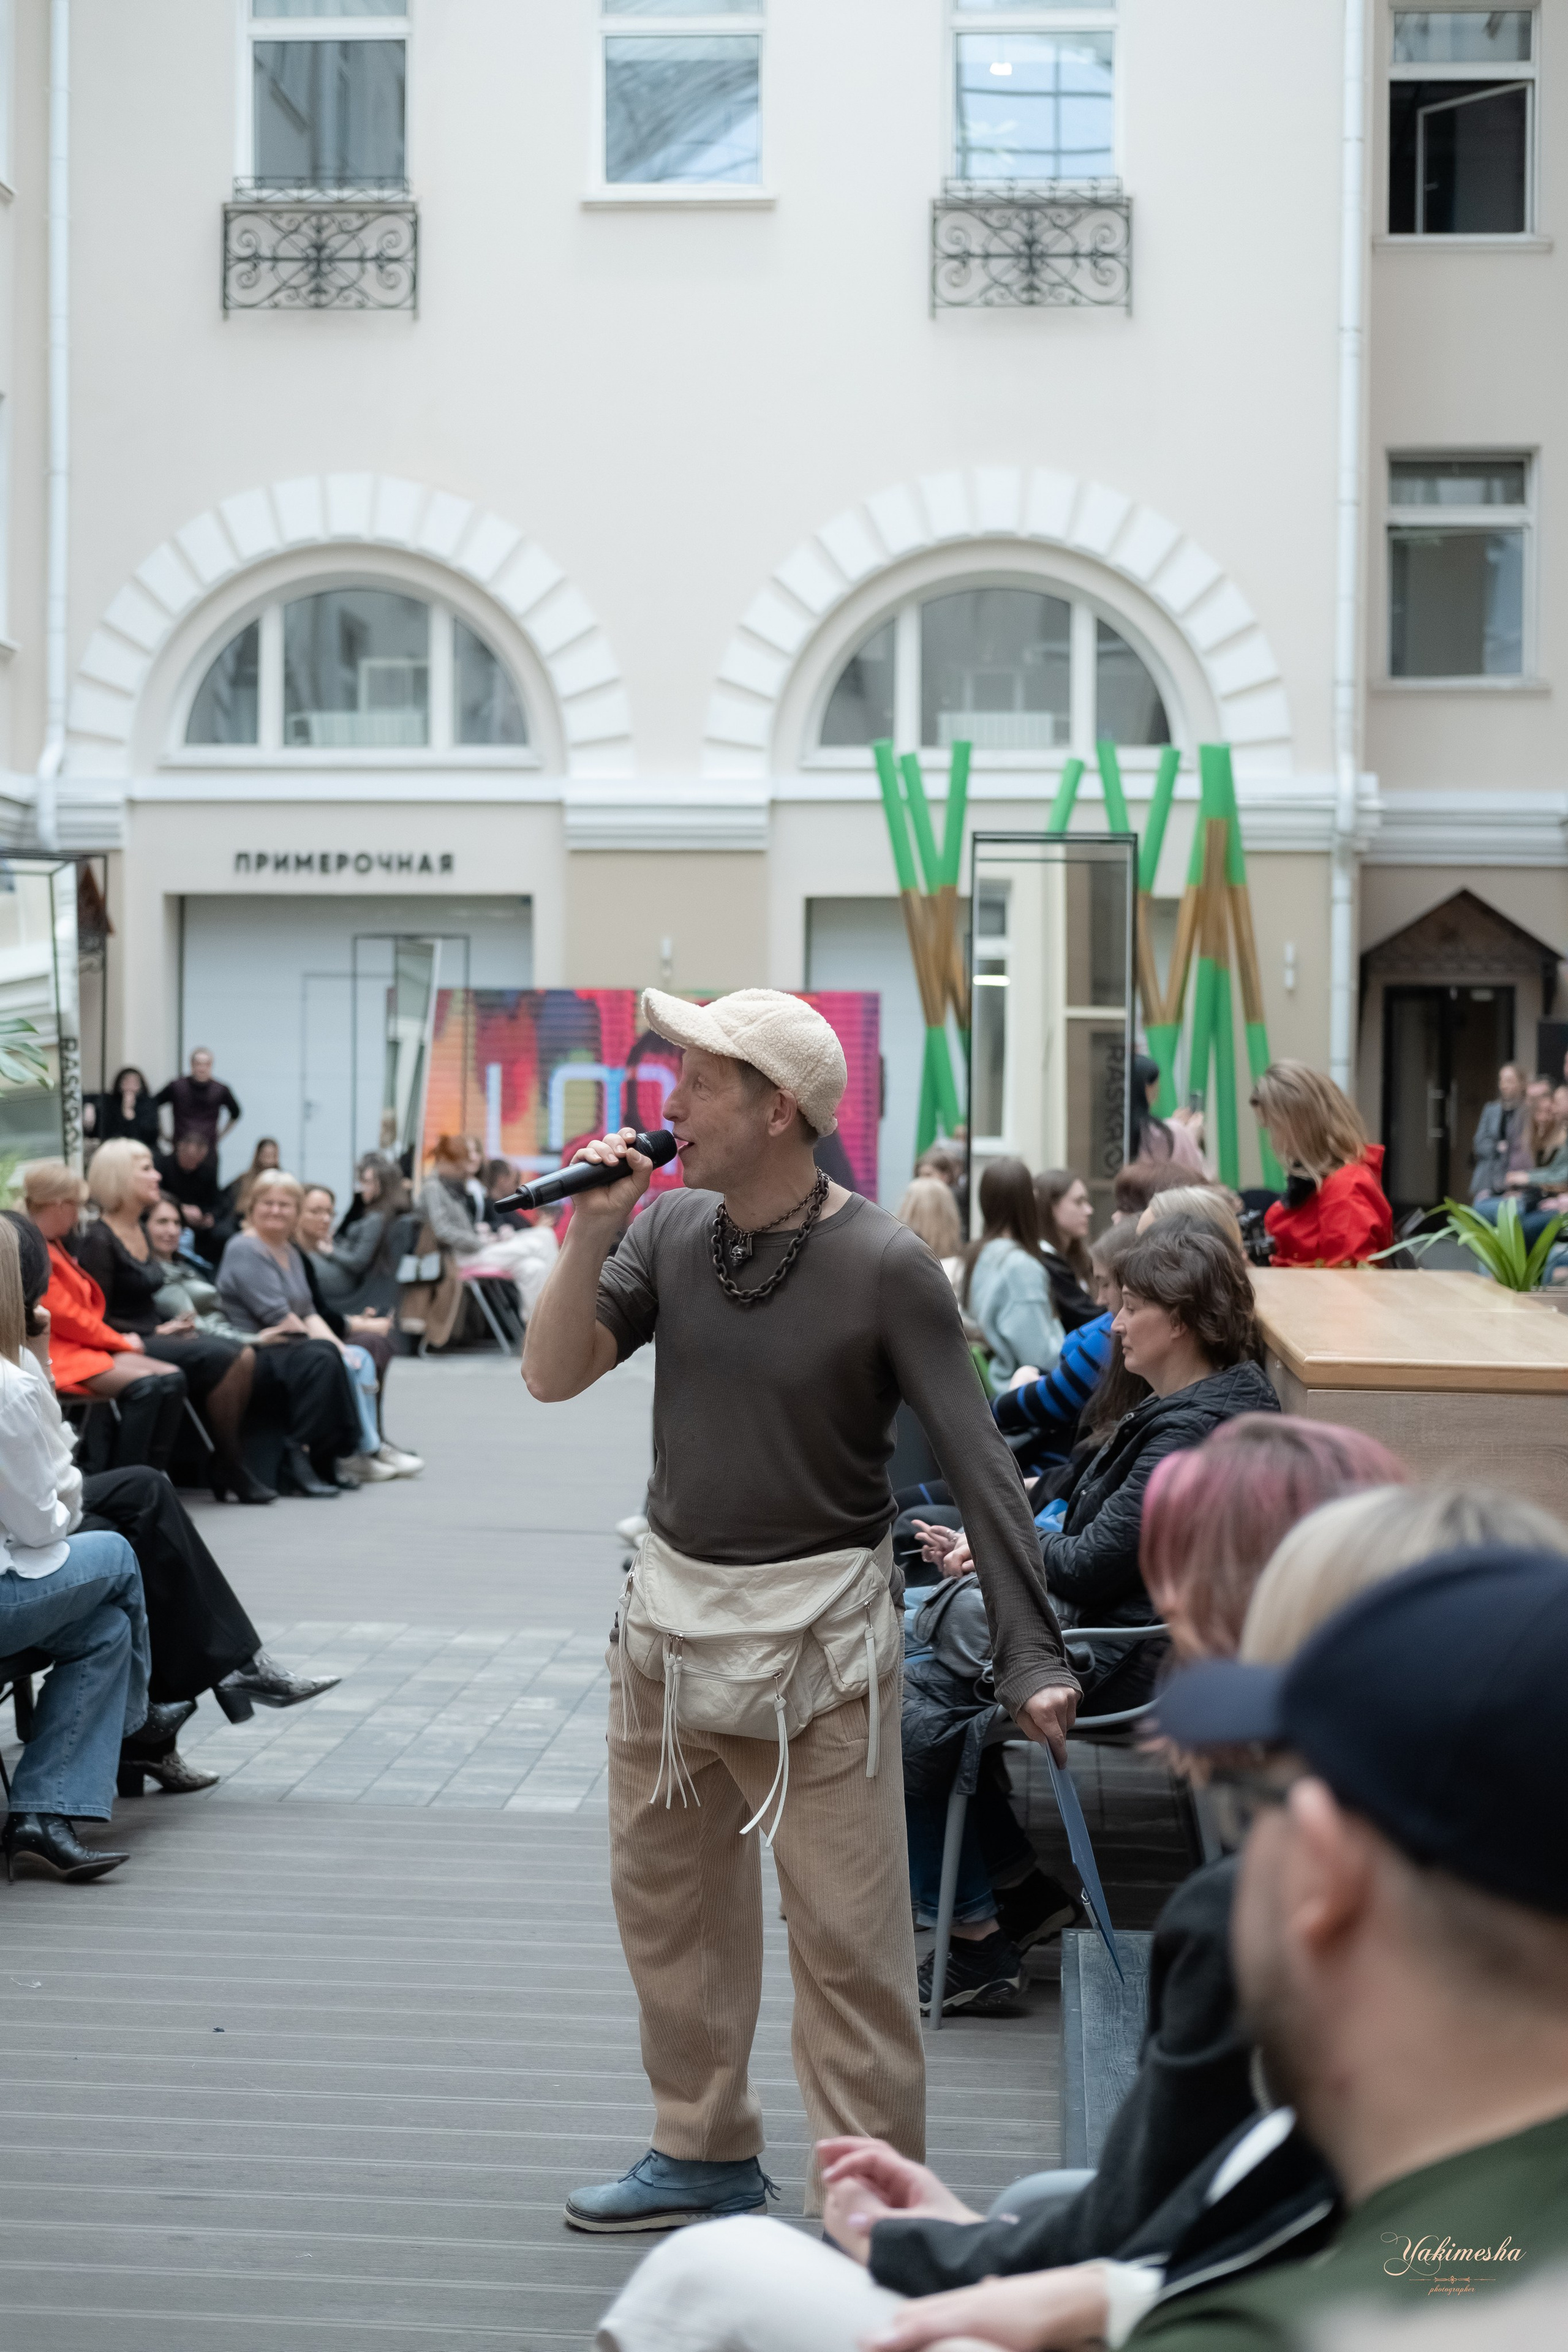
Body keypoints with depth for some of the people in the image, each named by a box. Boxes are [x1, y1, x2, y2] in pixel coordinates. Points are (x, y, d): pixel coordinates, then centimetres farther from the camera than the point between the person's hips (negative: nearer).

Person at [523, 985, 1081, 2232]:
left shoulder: (885, 1266, -15)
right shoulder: (672, 1227, 0)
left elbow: (980, 1461, -17)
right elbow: (553, 1377, 0)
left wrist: (1032, 1658, -23)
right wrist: (592, 1233, -14)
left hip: (815, 1627, -6)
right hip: (668, 1610, 6)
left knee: (849, 1939, -4)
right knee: (666, 1900, 18)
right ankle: (706, 2153, 35)